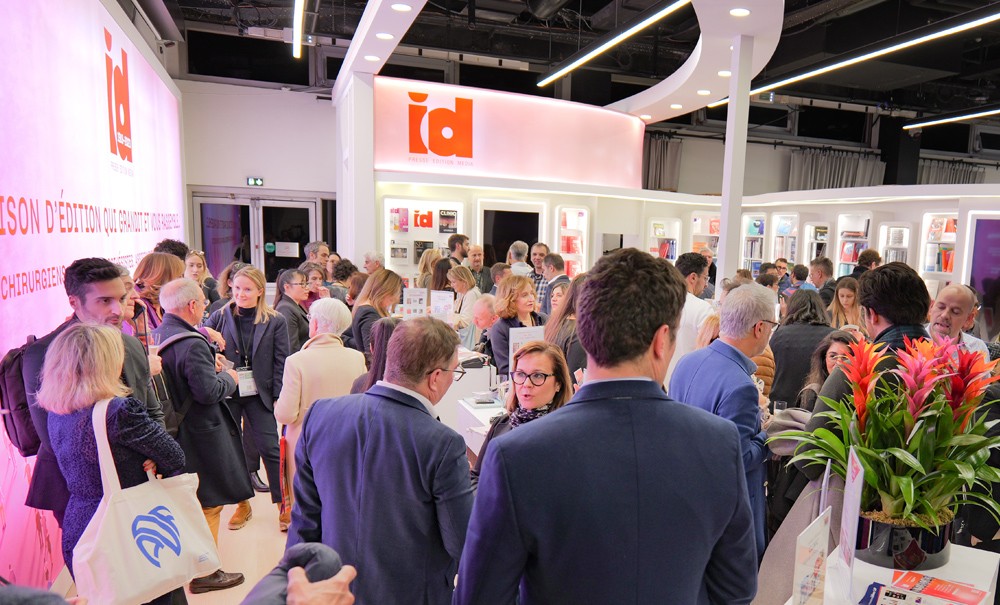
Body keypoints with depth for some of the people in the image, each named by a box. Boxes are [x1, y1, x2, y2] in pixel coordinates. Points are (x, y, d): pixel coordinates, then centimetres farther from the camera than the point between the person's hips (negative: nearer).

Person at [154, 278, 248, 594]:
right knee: (208, 504, 6)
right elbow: (209, 392, -27)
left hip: (172, 432, 9)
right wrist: (229, 378, -9)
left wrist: (211, 368, 7)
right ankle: (204, 573, 18)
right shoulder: (193, 344, -25)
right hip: (201, 435, -9)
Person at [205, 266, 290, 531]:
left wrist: (279, 396, -7)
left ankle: (284, 504, 14)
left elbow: (281, 362, -3)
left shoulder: (275, 321, -2)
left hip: (259, 394, -2)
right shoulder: (220, 317, 2)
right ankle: (243, 504, 27)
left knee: (270, 447, -1)